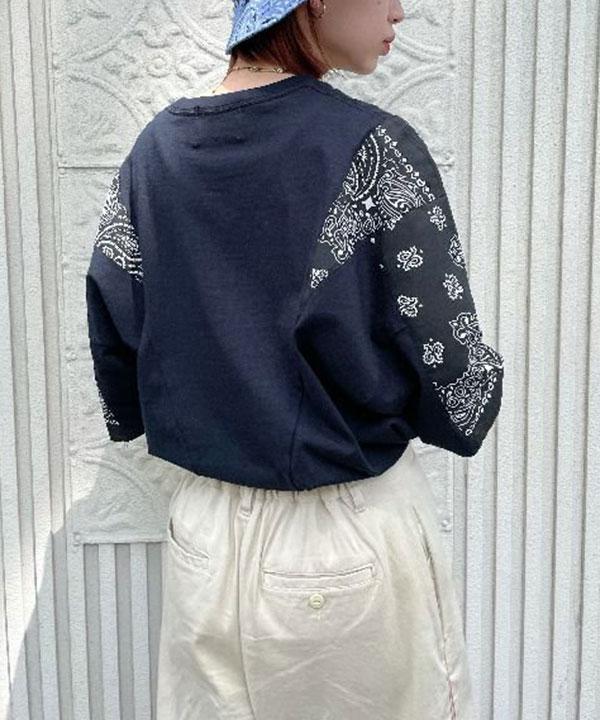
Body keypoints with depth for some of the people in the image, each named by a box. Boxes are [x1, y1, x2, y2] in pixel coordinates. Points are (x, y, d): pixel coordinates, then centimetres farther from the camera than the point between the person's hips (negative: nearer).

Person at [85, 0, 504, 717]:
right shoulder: (375, 148, -18)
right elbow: (453, 377, -16)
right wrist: (485, 382, 7)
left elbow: (115, 348, 4)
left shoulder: (153, 152, -3)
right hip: (356, 541, -4)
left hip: (206, 538, 5)